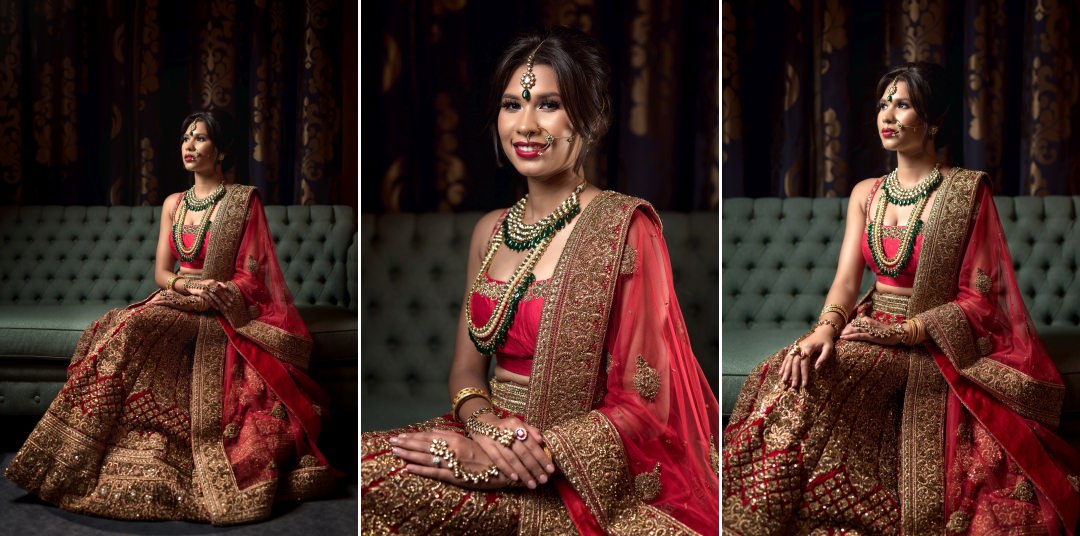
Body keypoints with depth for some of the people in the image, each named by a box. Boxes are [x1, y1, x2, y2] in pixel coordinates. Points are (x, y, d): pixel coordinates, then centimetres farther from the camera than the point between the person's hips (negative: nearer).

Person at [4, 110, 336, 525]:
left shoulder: (243, 201, 0)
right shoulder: (173, 204, 16)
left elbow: (252, 276, -5)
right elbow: (161, 272, 11)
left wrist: (212, 294, -21)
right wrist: (191, 287, -11)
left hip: (224, 319, -5)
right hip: (176, 308, 5)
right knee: (126, 331, -27)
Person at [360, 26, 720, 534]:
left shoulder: (623, 226, -10)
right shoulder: (490, 231, 9)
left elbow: (643, 405, -12)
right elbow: (466, 367, 12)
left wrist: (497, 466, -18)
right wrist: (488, 427, -12)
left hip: (585, 487, -6)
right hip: (489, 443, 6)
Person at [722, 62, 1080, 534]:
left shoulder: (967, 192, -4)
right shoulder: (866, 193, 12)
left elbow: (978, 300, -7)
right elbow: (846, 280, 2)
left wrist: (905, 330, -17)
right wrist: (824, 329, -19)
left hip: (935, 351, -5)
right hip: (871, 333, 5)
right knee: (789, 381, -26)